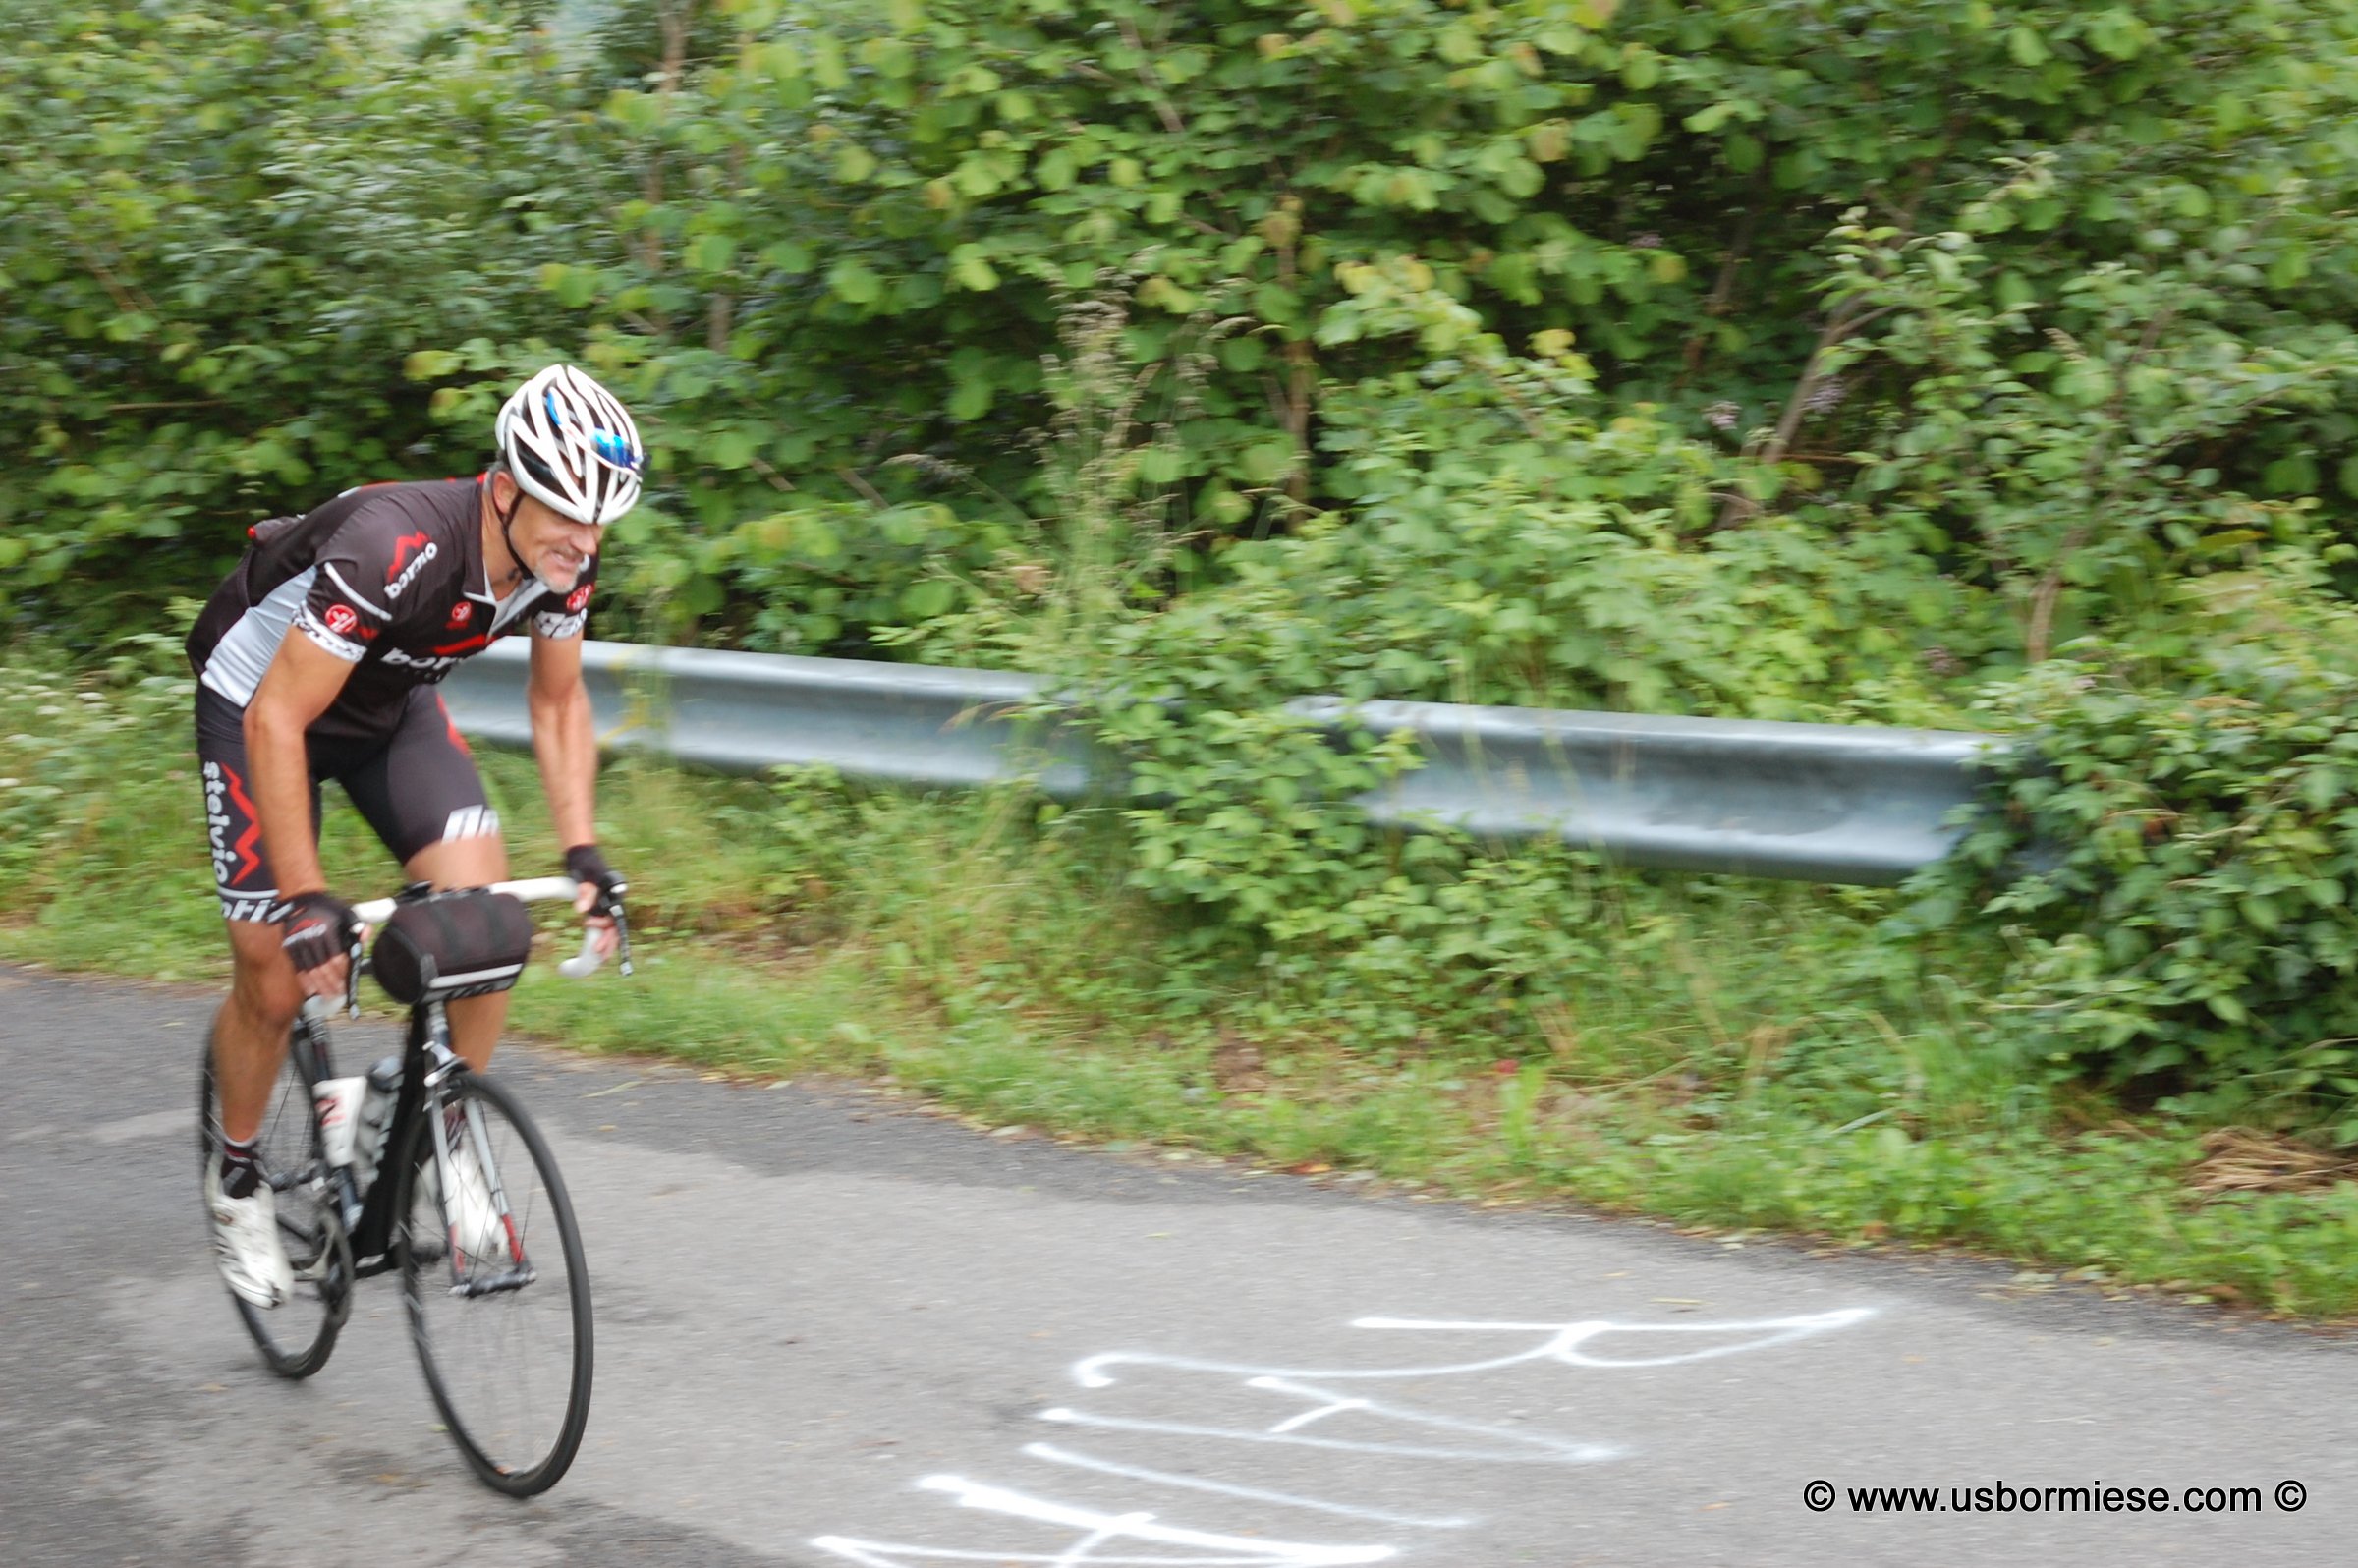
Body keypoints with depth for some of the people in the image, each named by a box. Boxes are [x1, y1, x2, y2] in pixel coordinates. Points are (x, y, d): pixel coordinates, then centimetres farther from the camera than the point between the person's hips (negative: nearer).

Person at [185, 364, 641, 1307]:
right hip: (261, 697, -5)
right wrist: (307, 900, -38)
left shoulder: (564, 559, -19)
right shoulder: (393, 547, -40)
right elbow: (275, 724, -36)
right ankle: (237, 1178, 22)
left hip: (392, 703, 5)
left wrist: (582, 853, -9)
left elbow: (557, 702, -1)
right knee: (276, 975, -5)